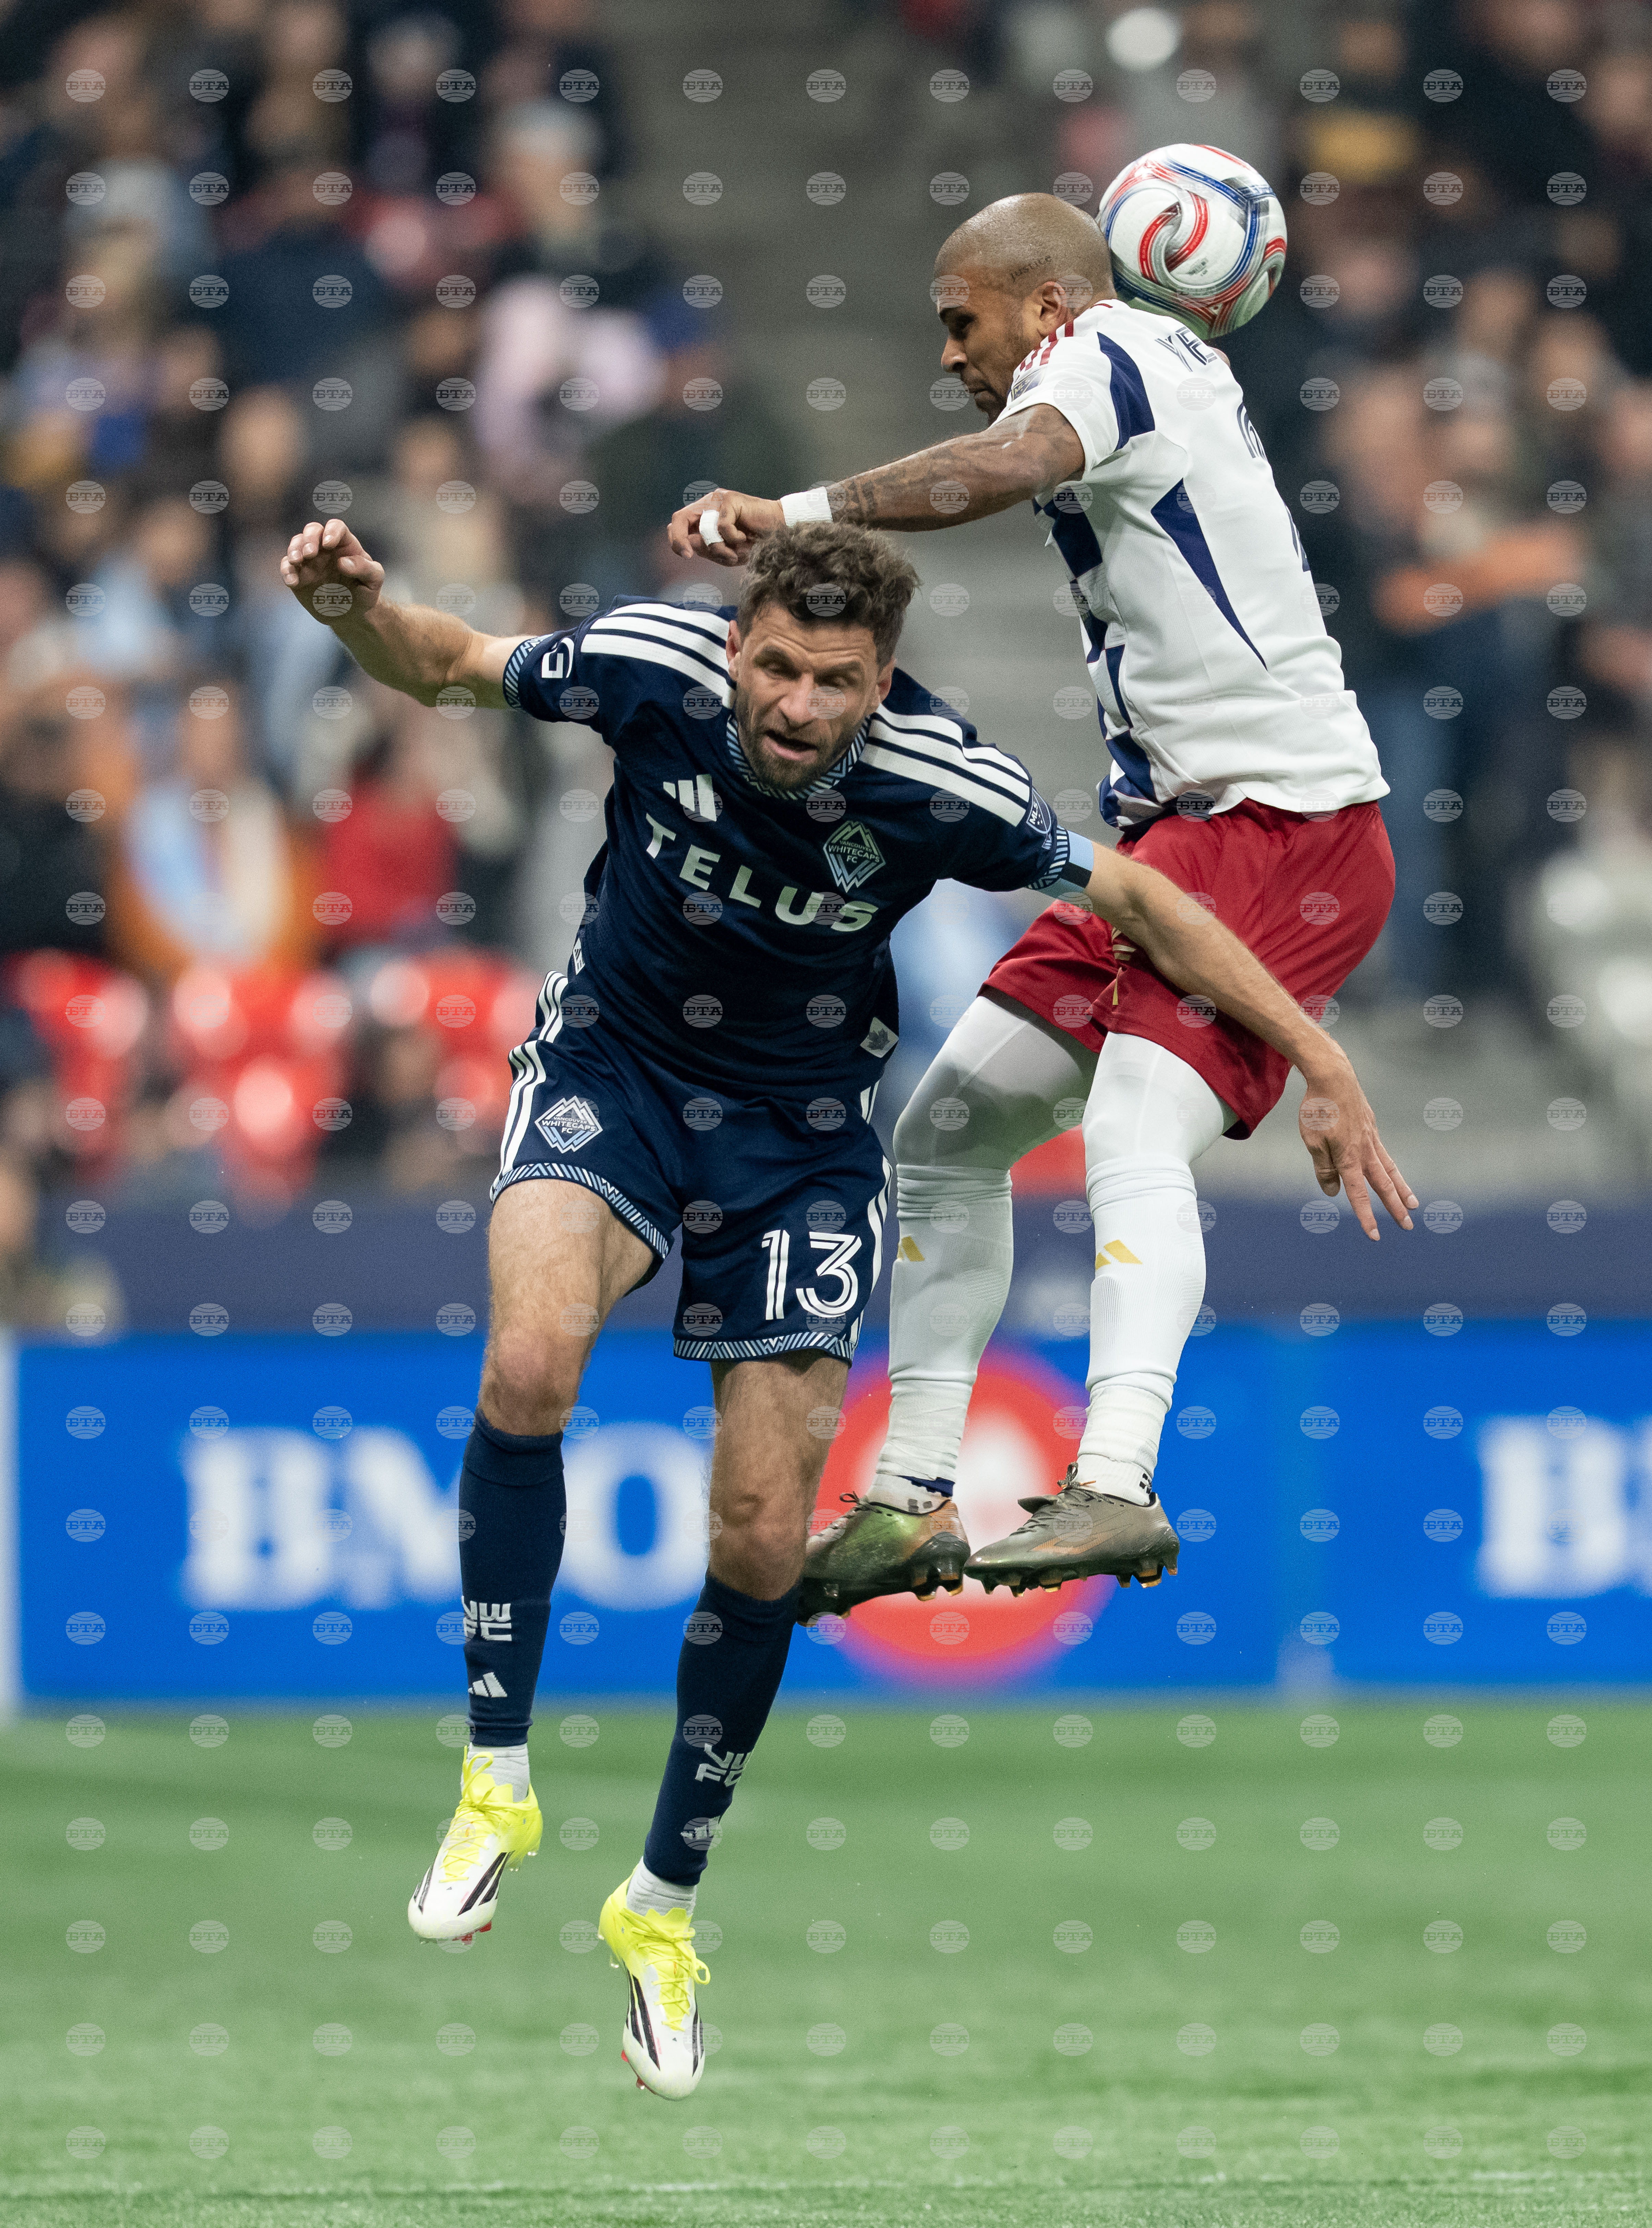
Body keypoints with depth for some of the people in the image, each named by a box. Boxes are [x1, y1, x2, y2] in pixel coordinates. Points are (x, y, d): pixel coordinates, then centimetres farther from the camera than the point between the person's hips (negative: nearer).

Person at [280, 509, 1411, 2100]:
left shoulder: (942, 787, -25)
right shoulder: (655, 665, -23)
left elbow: (1135, 898, -11)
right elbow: (450, 667, -6)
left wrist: (1322, 1064, -11)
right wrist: (357, 611, -28)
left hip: (799, 1131, 0)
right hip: (615, 1059, 0)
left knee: (763, 1544, -3)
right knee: (531, 1361, -30)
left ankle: (663, 1907, 20)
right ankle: (495, 1787, -15)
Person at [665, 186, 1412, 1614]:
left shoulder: (1104, 354, -11)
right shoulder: (1170, 362, 17)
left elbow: (1004, 467, -34)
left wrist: (794, 513, -39)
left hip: (1283, 827, -11)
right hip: (1174, 830, 11)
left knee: (1135, 1134, -29)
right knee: (949, 1130, 11)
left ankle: (1113, 1493, -44)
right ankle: (910, 1496, 15)